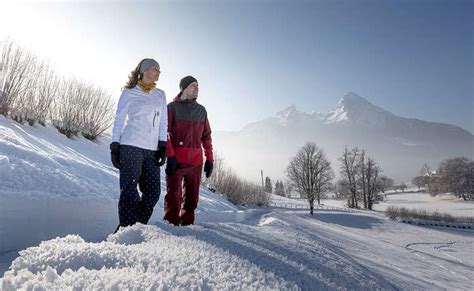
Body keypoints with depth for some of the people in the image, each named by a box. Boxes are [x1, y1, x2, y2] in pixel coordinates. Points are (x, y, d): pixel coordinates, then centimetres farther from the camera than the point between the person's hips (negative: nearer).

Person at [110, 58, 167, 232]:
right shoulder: (129, 93, 6)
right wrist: (115, 147, -2)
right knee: (129, 191, -6)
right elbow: (119, 120, 5)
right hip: (131, 146, -4)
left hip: (152, 150, 4)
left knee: (153, 192, 0)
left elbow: (163, 123, 13)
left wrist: (163, 147, 4)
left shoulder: (161, 95, 17)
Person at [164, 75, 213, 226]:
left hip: (196, 161, 4)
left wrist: (209, 159, 10)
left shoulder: (201, 110, 16)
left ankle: (187, 224, 17)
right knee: (174, 196, -5)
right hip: (176, 160, -4)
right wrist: (170, 155, -13)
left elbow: (206, 136, 16)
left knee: (192, 197, 8)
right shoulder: (172, 107, 4)